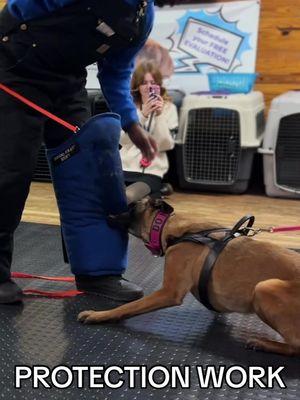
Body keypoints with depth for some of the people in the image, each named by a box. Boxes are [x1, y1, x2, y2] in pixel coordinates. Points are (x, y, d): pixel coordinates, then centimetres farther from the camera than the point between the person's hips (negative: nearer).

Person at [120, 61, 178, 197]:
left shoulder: (168, 108, 5)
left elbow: (165, 145, -4)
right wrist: (142, 115, -16)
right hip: (124, 167, 2)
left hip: (152, 170, -2)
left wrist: (159, 115, -14)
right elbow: (123, 140, -4)